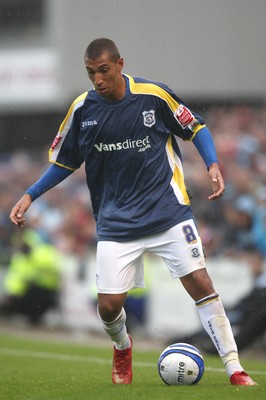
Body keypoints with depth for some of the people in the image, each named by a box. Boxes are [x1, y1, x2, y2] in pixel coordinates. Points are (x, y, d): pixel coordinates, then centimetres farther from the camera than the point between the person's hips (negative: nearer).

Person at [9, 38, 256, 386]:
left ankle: (234, 369, -6)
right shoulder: (82, 109, -1)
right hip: (116, 223, 2)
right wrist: (29, 196, 5)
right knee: (109, 305, -4)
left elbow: (196, 128, 5)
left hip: (167, 210, -2)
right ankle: (122, 348, 33)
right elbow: (64, 161, 13)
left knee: (200, 283, -13)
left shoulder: (154, 95, -8)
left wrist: (213, 165, -10)